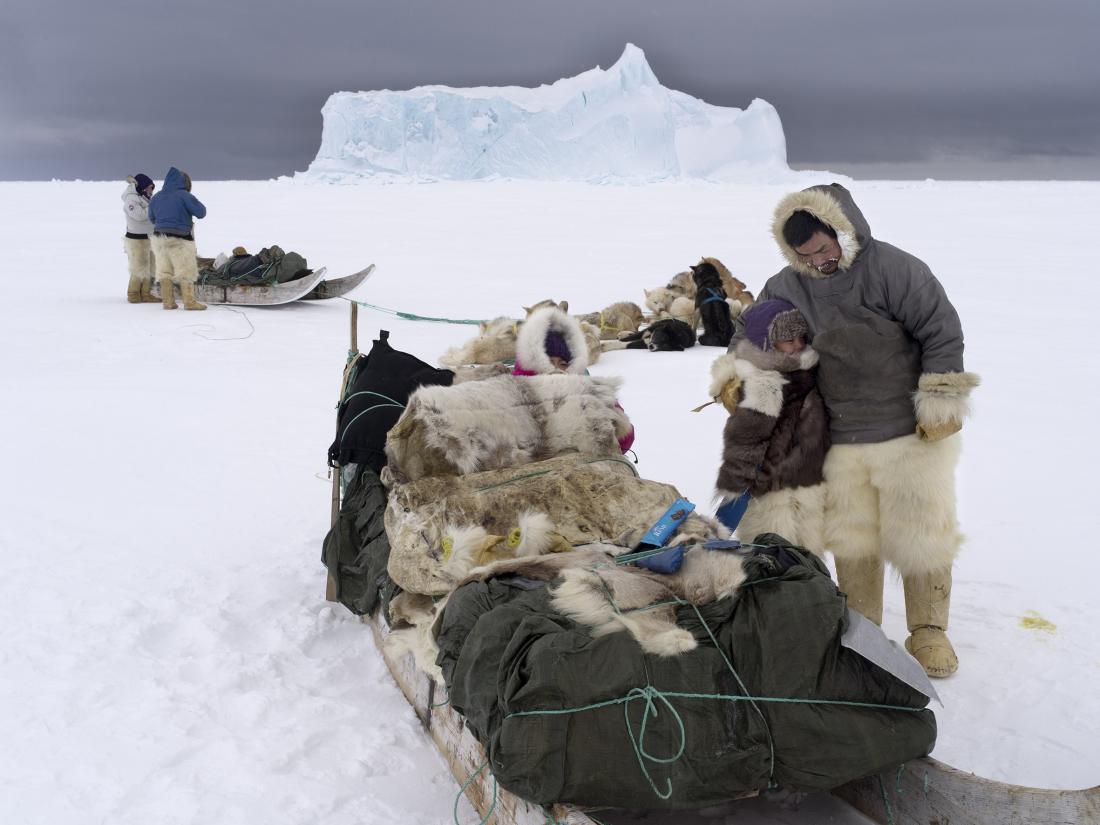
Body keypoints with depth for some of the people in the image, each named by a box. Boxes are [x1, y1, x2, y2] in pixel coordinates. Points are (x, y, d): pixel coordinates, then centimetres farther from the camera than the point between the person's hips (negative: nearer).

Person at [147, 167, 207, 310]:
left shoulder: (157, 197, 9)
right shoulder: (184, 196, -11)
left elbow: (152, 217, 19)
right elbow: (201, 212, -8)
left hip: (159, 237, 6)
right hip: (179, 239, -6)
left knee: (164, 271, 10)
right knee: (186, 271, -1)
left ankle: (168, 301, 10)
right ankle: (189, 301, -5)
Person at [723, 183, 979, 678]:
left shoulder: (893, 270, -12)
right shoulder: (788, 287, 3)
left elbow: (943, 333, -11)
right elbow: (751, 329, 18)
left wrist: (940, 401, -12)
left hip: (913, 433, -4)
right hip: (843, 441, 4)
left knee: (920, 535, 3)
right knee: (850, 539, 10)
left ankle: (929, 631, 20)